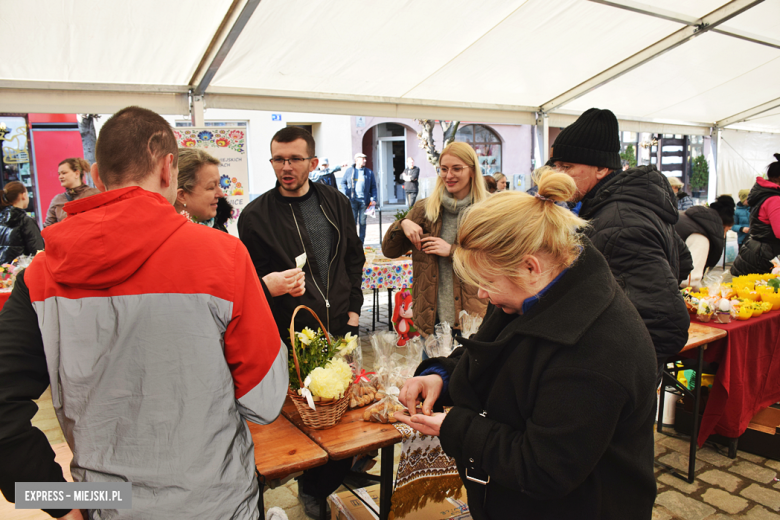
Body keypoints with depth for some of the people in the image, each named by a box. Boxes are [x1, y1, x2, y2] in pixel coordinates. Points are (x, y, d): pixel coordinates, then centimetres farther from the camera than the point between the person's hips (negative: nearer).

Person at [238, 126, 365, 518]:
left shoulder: (336, 203, 6)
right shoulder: (256, 215, -6)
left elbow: (354, 258, 14)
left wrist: (353, 307, 7)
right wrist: (271, 285, -24)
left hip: (340, 328, 4)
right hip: (291, 336, -3)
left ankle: (342, 471, 39)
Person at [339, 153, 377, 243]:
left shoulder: (369, 172, 9)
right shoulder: (349, 171, 8)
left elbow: (373, 187, 9)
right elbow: (342, 183, 12)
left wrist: (373, 199, -3)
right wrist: (346, 194, -3)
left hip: (364, 201, 1)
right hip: (352, 201, -1)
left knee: (362, 222, 5)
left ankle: (361, 242, 12)